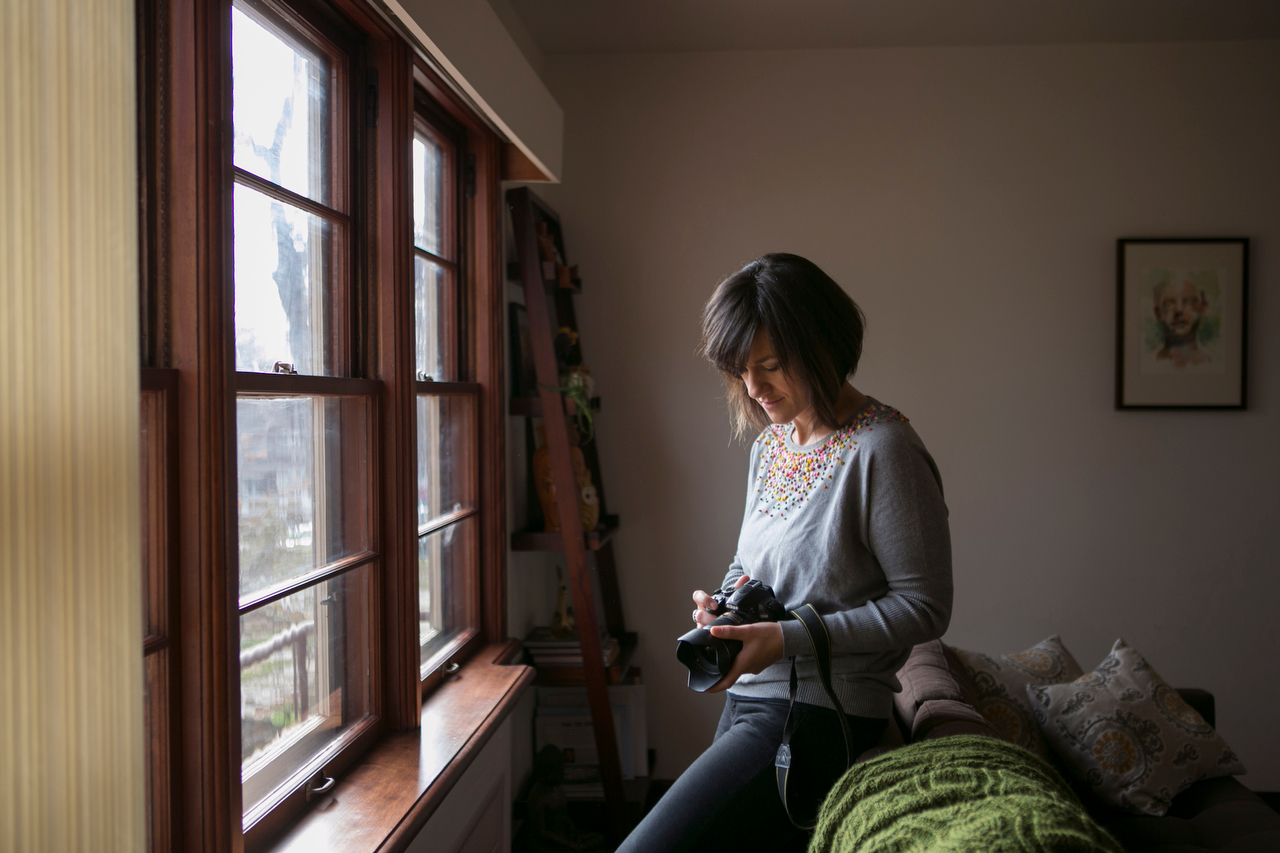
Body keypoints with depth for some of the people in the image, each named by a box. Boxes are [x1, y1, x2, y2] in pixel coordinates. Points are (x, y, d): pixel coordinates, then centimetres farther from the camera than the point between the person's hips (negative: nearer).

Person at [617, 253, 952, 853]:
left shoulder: (883, 449, -15)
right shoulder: (769, 444, 12)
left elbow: (923, 607, -14)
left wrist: (788, 638, -20)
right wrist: (726, 604, 1)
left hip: (818, 712, -8)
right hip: (747, 695, 9)